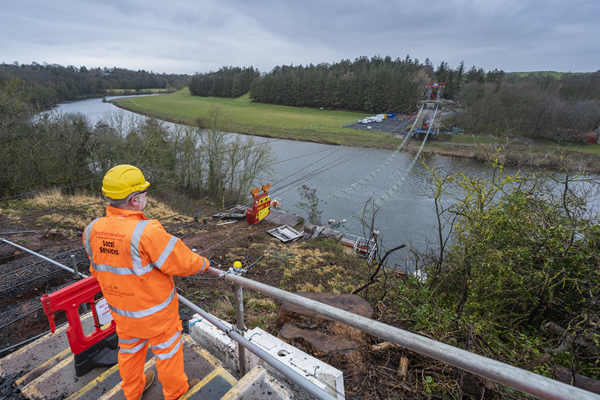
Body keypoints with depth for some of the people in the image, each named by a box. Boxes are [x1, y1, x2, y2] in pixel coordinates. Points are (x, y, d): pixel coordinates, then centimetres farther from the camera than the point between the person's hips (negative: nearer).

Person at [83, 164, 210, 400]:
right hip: (155, 313, -6)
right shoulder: (146, 232, -36)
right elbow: (183, 263, -27)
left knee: (129, 350, 29)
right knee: (167, 351, 20)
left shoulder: (92, 231, -13)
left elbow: (96, 270, 4)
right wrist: (204, 264, -7)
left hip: (121, 312, 6)